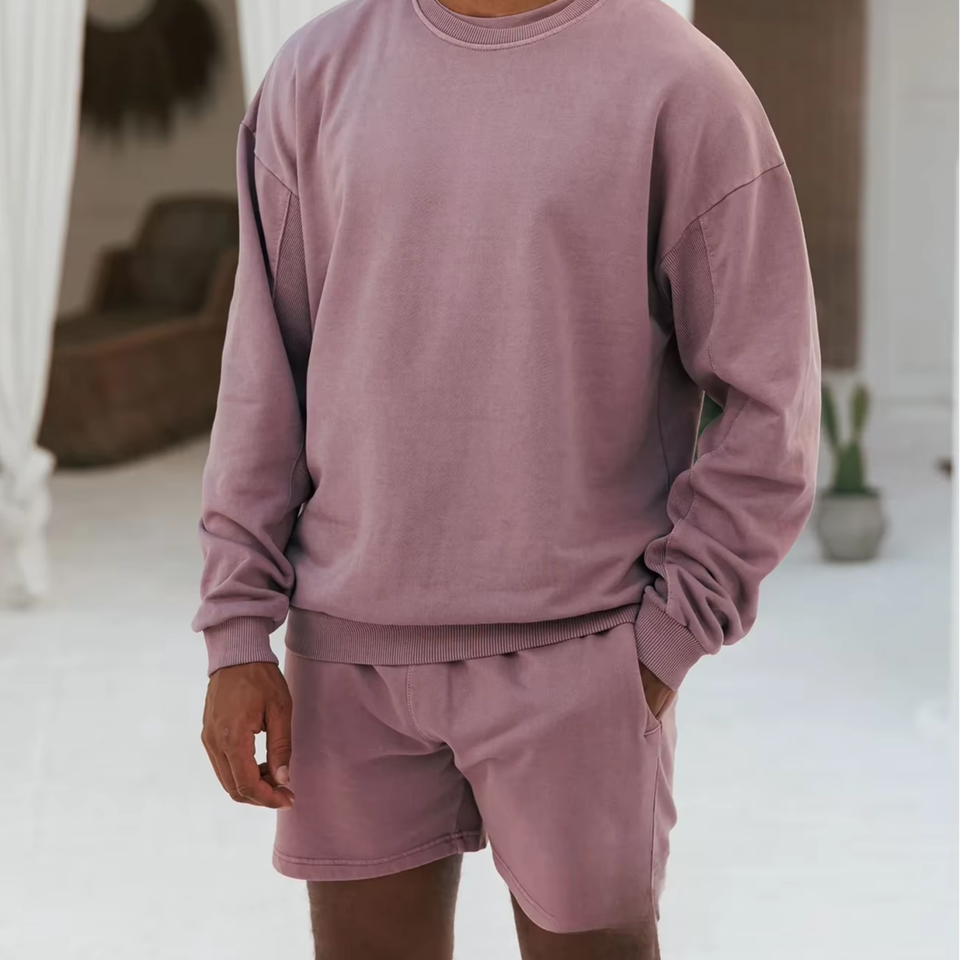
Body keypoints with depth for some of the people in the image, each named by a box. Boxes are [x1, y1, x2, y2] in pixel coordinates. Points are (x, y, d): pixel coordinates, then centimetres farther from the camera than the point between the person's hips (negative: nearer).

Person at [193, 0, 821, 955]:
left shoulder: (682, 87, -7)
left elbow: (769, 405, -5)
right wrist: (235, 633, 3)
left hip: (572, 662, -3)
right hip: (349, 657, 3)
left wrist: (661, 646, -7)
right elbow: (266, 368, 7)